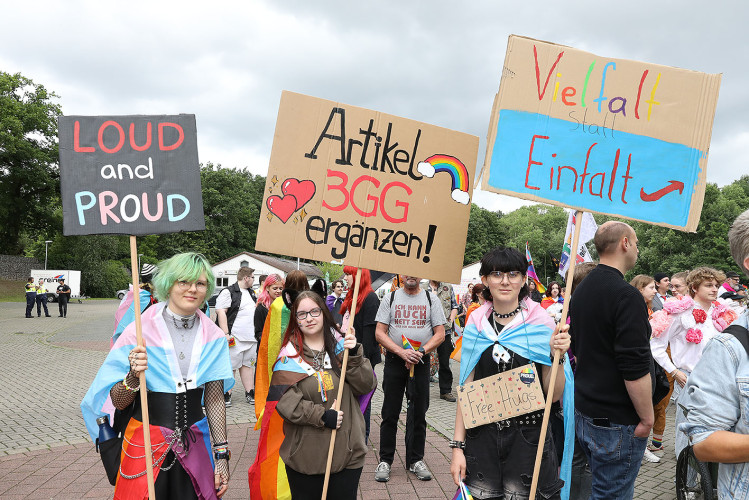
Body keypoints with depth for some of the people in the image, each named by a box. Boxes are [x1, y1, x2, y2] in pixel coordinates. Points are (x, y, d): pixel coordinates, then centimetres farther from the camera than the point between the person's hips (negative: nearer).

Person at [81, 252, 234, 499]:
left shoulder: (213, 337, -1)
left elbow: (215, 400, 4)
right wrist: (134, 376, -27)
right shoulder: (140, 330, -10)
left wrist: (221, 454, 2)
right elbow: (118, 402, -7)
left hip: (195, 447, 3)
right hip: (146, 447, -2)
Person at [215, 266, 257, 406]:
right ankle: (226, 394, 7)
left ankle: (250, 392, 18)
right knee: (230, 366, -1)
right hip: (235, 338, -7)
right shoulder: (228, 292, -8)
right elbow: (221, 312, -14)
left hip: (251, 337, 7)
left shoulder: (252, 293, 18)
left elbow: (258, 311, 28)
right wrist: (226, 334, -19)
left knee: (248, 365, 12)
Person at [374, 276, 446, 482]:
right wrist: (401, 352, -16)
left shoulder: (431, 299, 4)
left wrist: (420, 351, -15)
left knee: (418, 413, 7)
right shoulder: (390, 298, 3)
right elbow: (380, 333, -2)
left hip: (421, 362, 1)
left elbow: (440, 334, 1)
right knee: (390, 413, 4)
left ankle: (416, 460, 21)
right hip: (394, 360, 0)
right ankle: (385, 460, 15)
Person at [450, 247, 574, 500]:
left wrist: (557, 355, -22)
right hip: (481, 438, 2)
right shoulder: (476, 325, 1)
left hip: (527, 438, -2)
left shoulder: (540, 323, -6)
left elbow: (554, 394, -6)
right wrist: (457, 447, 1)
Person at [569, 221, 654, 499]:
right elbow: (635, 369, -23)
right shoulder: (626, 296, -20)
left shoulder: (581, 290, 10)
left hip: (584, 412, 9)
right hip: (617, 421, -9)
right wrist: (646, 418, -12)